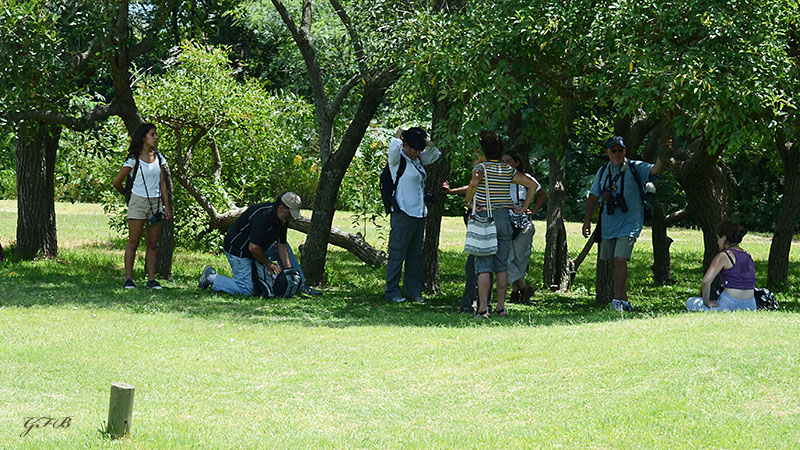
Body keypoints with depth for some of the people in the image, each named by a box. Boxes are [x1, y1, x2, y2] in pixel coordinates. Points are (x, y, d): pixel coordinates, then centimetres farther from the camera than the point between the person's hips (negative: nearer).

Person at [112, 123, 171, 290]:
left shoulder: (158, 158, 9)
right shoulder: (134, 160, -5)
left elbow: (162, 183, 11)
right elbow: (117, 182, 1)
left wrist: (167, 206, 6)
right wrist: (127, 196, 15)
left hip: (156, 203, 4)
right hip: (138, 202, -4)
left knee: (152, 243, 5)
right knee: (133, 243, -3)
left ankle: (151, 279, 6)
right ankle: (128, 279, -1)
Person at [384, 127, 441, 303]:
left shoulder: (417, 160, 14)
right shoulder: (397, 160, -8)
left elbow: (435, 154, 28)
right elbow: (394, 148, -30)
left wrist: (425, 140, 14)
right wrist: (398, 135, -11)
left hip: (420, 214, 8)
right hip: (403, 214, -8)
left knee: (415, 255, 11)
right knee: (397, 254, -4)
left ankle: (413, 291, 16)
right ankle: (392, 291, 0)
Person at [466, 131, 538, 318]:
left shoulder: (481, 168, -7)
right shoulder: (508, 170, 7)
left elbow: (474, 183, -29)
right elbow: (532, 184, 9)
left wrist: (468, 201, -13)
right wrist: (524, 208, 11)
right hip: (504, 218, 4)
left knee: (483, 265, -4)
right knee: (502, 265, 10)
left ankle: (482, 308, -9)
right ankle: (501, 306, 10)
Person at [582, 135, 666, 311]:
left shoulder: (635, 168, -2)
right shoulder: (603, 172, 11)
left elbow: (656, 169, -17)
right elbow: (593, 197, 16)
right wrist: (587, 220, 11)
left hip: (629, 223, -5)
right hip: (608, 223, 5)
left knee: (620, 259, -17)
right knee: (613, 263, 8)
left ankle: (618, 300, -17)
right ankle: (624, 300, 16)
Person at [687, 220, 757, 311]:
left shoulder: (723, 256, -11)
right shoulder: (748, 256, 11)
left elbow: (706, 281, -21)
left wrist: (706, 302, -8)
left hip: (729, 305, -8)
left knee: (690, 303, 13)